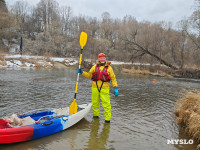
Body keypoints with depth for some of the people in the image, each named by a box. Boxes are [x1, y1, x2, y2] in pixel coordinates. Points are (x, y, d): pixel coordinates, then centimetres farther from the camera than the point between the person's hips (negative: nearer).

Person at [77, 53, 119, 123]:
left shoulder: (109, 68, 5)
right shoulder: (95, 67, 11)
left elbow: (113, 78, 7)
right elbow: (89, 75, 18)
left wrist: (115, 88, -1)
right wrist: (82, 72, 4)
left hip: (104, 88, -3)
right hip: (95, 88, 3)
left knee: (106, 104, -7)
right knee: (95, 103, 12)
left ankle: (107, 119, 4)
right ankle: (95, 115, 33)